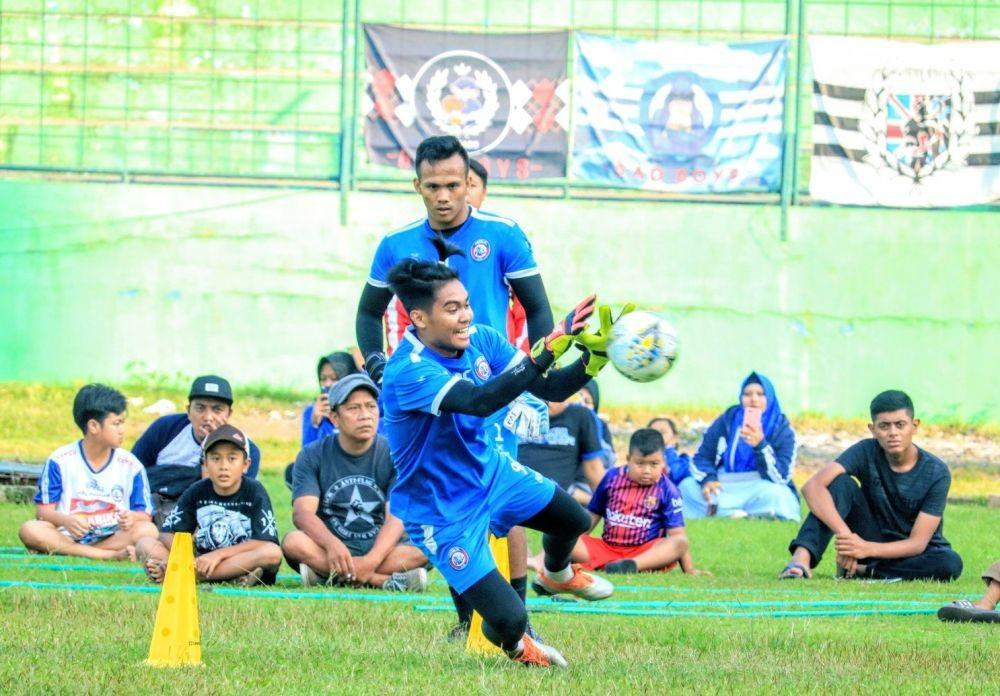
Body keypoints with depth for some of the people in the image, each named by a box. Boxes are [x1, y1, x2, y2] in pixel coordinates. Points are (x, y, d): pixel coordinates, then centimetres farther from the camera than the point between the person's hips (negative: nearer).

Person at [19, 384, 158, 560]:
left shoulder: (131, 465, 5)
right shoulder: (60, 461, 1)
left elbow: (144, 514, 4)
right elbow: (44, 510, -1)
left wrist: (133, 518, -21)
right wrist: (65, 521, -23)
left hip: (114, 537, 1)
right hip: (68, 536, -1)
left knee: (148, 531, -28)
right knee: (30, 530, -30)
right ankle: (112, 555, -35)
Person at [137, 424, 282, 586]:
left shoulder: (254, 492, -4)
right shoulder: (197, 492, 5)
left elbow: (265, 542, -15)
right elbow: (169, 534, 0)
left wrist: (219, 554, -22)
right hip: (201, 559, 2)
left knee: (273, 553, -35)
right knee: (145, 545, -12)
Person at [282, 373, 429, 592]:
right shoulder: (312, 456, 3)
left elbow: (397, 516, -9)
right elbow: (303, 512, -11)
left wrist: (372, 560, -28)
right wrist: (333, 546, -33)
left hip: (381, 549, 0)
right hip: (327, 549, 0)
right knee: (293, 542, -32)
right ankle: (387, 581, -33)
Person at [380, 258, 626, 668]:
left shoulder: (480, 340, -11)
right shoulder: (407, 373, -35)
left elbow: (549, 390, -8)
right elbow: (481, 401, -49)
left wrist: (593, 358, -27)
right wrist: (547, 351, -54)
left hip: (489, 469, 7)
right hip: (443, 512, -7)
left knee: (573, 519, 18)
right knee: (509, 619, -11)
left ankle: (558, 575, 55)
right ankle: (515, 645, 29)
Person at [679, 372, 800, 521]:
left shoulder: (782, 430, -6)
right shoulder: (728, 420, 4)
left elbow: (780, 478, -17)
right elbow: (702, 457, 2)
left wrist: (761, 445, -32)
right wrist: (707, 480, -21)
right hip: (726, 490, 3)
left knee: (775, 495, -37)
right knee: (687, 486, -22)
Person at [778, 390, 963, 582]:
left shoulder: (937, 473, -18)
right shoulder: (866, 452, -14)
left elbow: (918, 543, -22)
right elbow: (813, 486, -29)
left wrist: (867, 549, -39)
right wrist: (844, 535, -43)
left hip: (910, 553, -1)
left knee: (951, 563, -36)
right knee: (840, 481, -23)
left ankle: (862, 570, -24)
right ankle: (802, 558, -39)